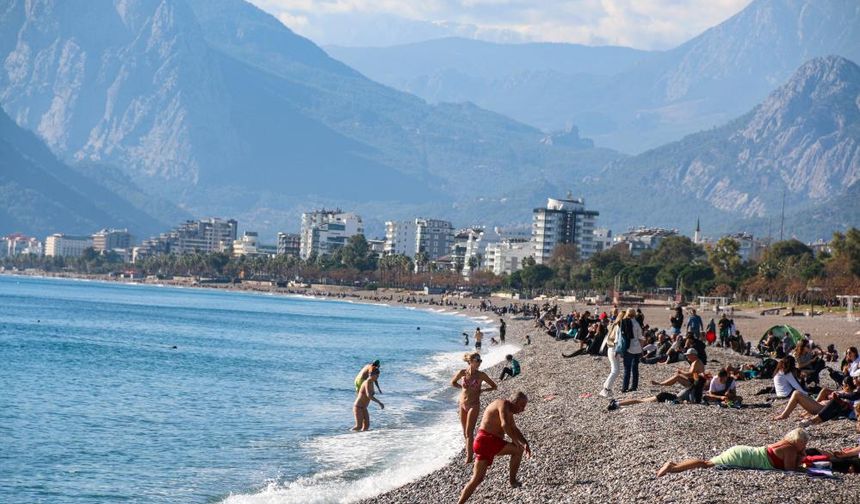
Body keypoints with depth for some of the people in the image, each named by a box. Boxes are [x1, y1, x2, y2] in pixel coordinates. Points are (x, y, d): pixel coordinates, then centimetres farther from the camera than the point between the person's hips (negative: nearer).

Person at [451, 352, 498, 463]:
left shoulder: (481, 375, -9)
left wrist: (481, 390, -11)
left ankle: (469, 456, -6)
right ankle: (469, 449, 31)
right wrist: (463, 387, 1)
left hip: (474, 405, -3)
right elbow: (453, 382, 15)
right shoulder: (462, 373, -4)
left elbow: (494, 386, 0)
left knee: (469, 432, -9)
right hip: (462, 404, 3)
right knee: (465, 432, 13)